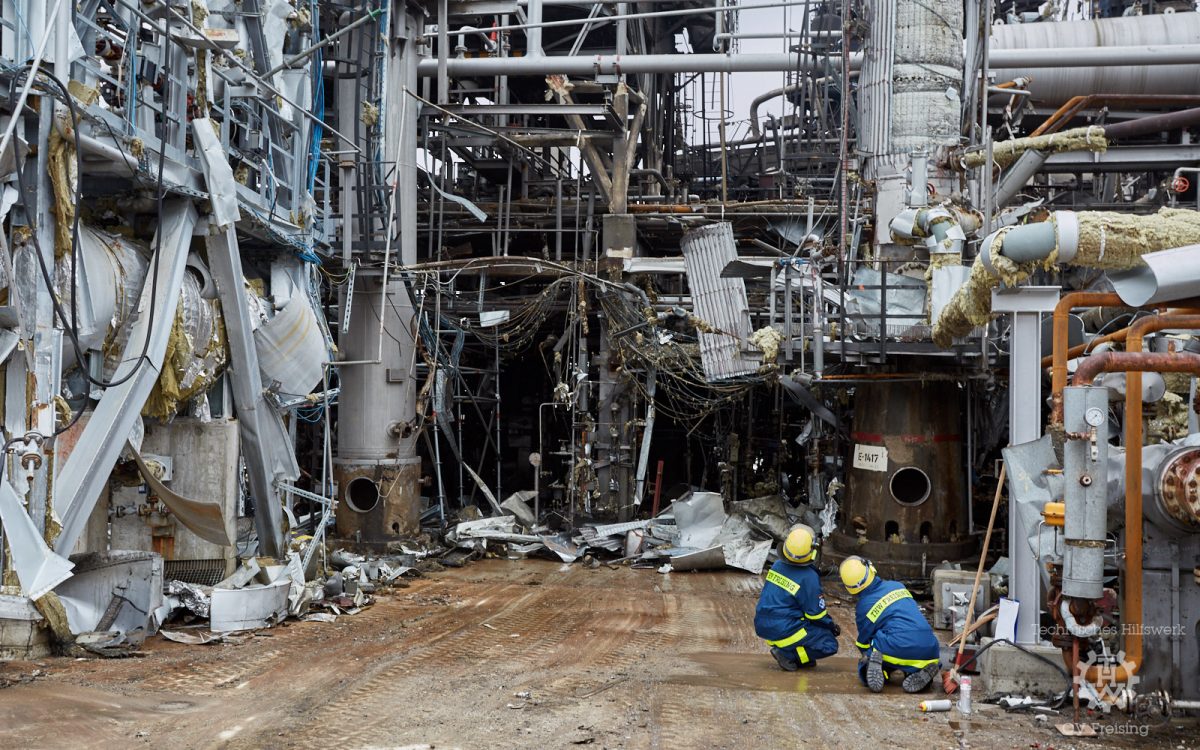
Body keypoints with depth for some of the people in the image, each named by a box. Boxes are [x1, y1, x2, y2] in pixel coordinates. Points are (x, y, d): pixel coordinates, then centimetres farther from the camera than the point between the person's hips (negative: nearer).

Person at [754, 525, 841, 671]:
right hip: (783, 630, -8)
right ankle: (787, 654, -7)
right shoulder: (808, 577, -19)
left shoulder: (778, 565, 3)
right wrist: (832, 625, 10)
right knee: (830, 645, -1)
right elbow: (816, 614, -11)